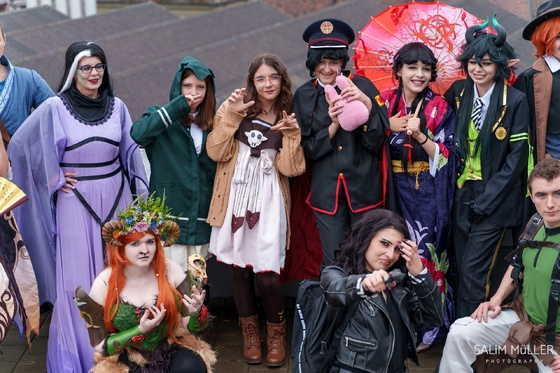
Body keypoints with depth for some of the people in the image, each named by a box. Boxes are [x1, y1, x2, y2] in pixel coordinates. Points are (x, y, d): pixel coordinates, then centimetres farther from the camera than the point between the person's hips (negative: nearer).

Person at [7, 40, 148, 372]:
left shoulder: (117, 107, 4)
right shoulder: (55, 108, -7)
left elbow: (131, 153, 9)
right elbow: (21, 146, -4)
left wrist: (141, 199, 4)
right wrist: (54, 180, -4)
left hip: (116, 200, 3)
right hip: (76, 203, -3)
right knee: (78, 276, 2)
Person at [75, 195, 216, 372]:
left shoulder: (171, 270, -10)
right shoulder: (104, 283, -13)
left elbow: (191, 326, -3)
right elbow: (100, 346, -7)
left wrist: (196, 311, -26)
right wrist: (141, 330, -21)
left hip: (171, 351, 2)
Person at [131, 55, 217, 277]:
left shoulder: (212, 125, 14)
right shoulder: (161, 118, 3)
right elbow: (138, 133, -21)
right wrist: (179, 105, -16)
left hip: (201, 219, 4)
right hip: (169, 217, -4)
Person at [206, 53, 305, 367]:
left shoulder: (288, 116, 8)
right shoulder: (236, 108, 5)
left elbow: (290, 168, -3)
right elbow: (217, 153, -6)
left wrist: (292, 134, -14)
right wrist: (231, 116, -12)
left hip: (268, 200, 0)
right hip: (236, 197, 1)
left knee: (266, 273, -8)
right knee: (240, 268, 7)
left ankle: (277, 333, 16)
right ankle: (250, 332, 27)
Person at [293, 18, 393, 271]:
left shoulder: (361, 86, -3)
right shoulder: (304, 96, 3)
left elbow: (376, 142, -6)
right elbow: (307, 149, 0)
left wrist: (367, 104, -20)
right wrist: (333, 124, -15)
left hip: (364, 189, -1)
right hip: (327, 192, 1)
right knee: (333, 264, 6)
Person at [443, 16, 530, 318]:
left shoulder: (515, 101, -9)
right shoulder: (458, 93, 5)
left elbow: (517, 157, -11)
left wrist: (485, 200, -14)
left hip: (494, 198, -5)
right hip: (462, 192, 5)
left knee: (473, 270, -7)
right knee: (462, 268, 9)